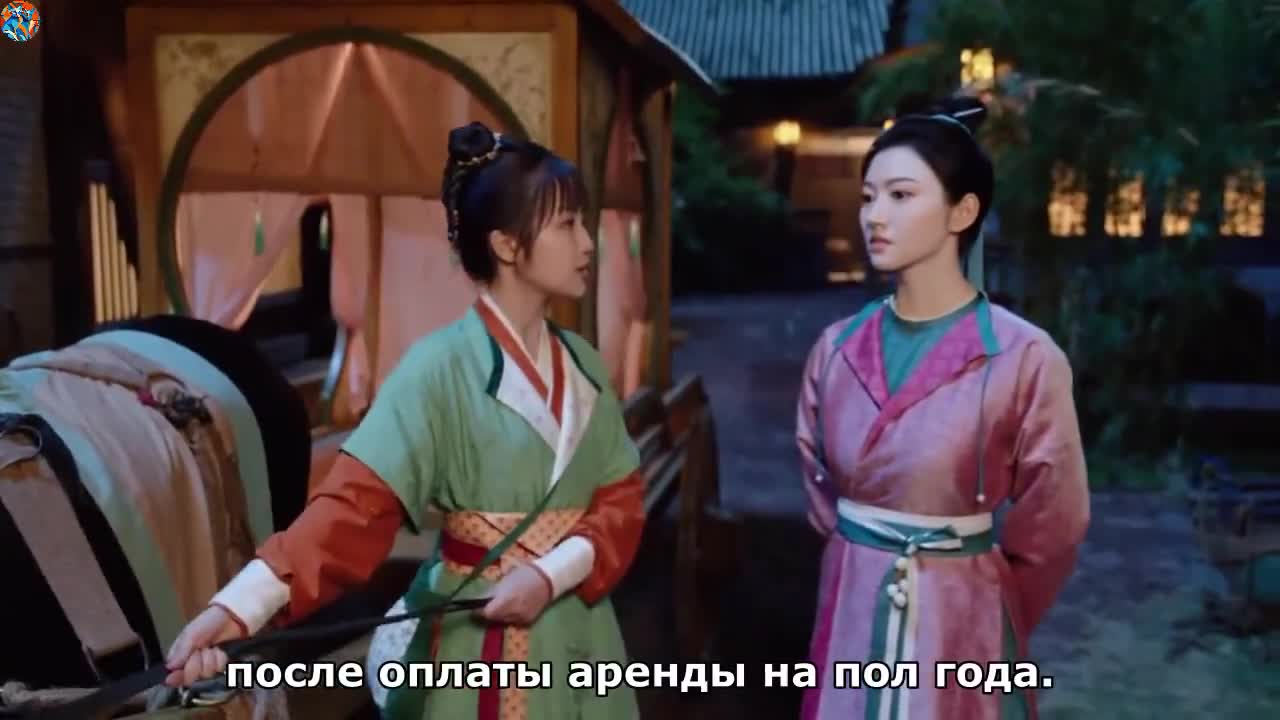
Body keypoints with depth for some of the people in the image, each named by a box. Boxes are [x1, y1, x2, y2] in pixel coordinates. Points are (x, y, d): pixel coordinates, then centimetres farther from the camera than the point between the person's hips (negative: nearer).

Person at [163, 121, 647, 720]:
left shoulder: (582, 365, 3)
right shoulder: (443, 367, -15)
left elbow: (622, 498, 0)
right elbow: (356, 501, -23)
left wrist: (553, 574, -17)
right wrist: (238, 607, -34)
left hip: (578, 635, 5)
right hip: (478, 641, -5)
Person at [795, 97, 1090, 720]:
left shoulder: (1024, 357, -15)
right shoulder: (836, 348, -1)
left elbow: (1049, 528, -5)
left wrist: (991, 621, 7)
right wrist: (861, 566, 16)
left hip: (958, 620, -4)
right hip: (851, 610, 4)